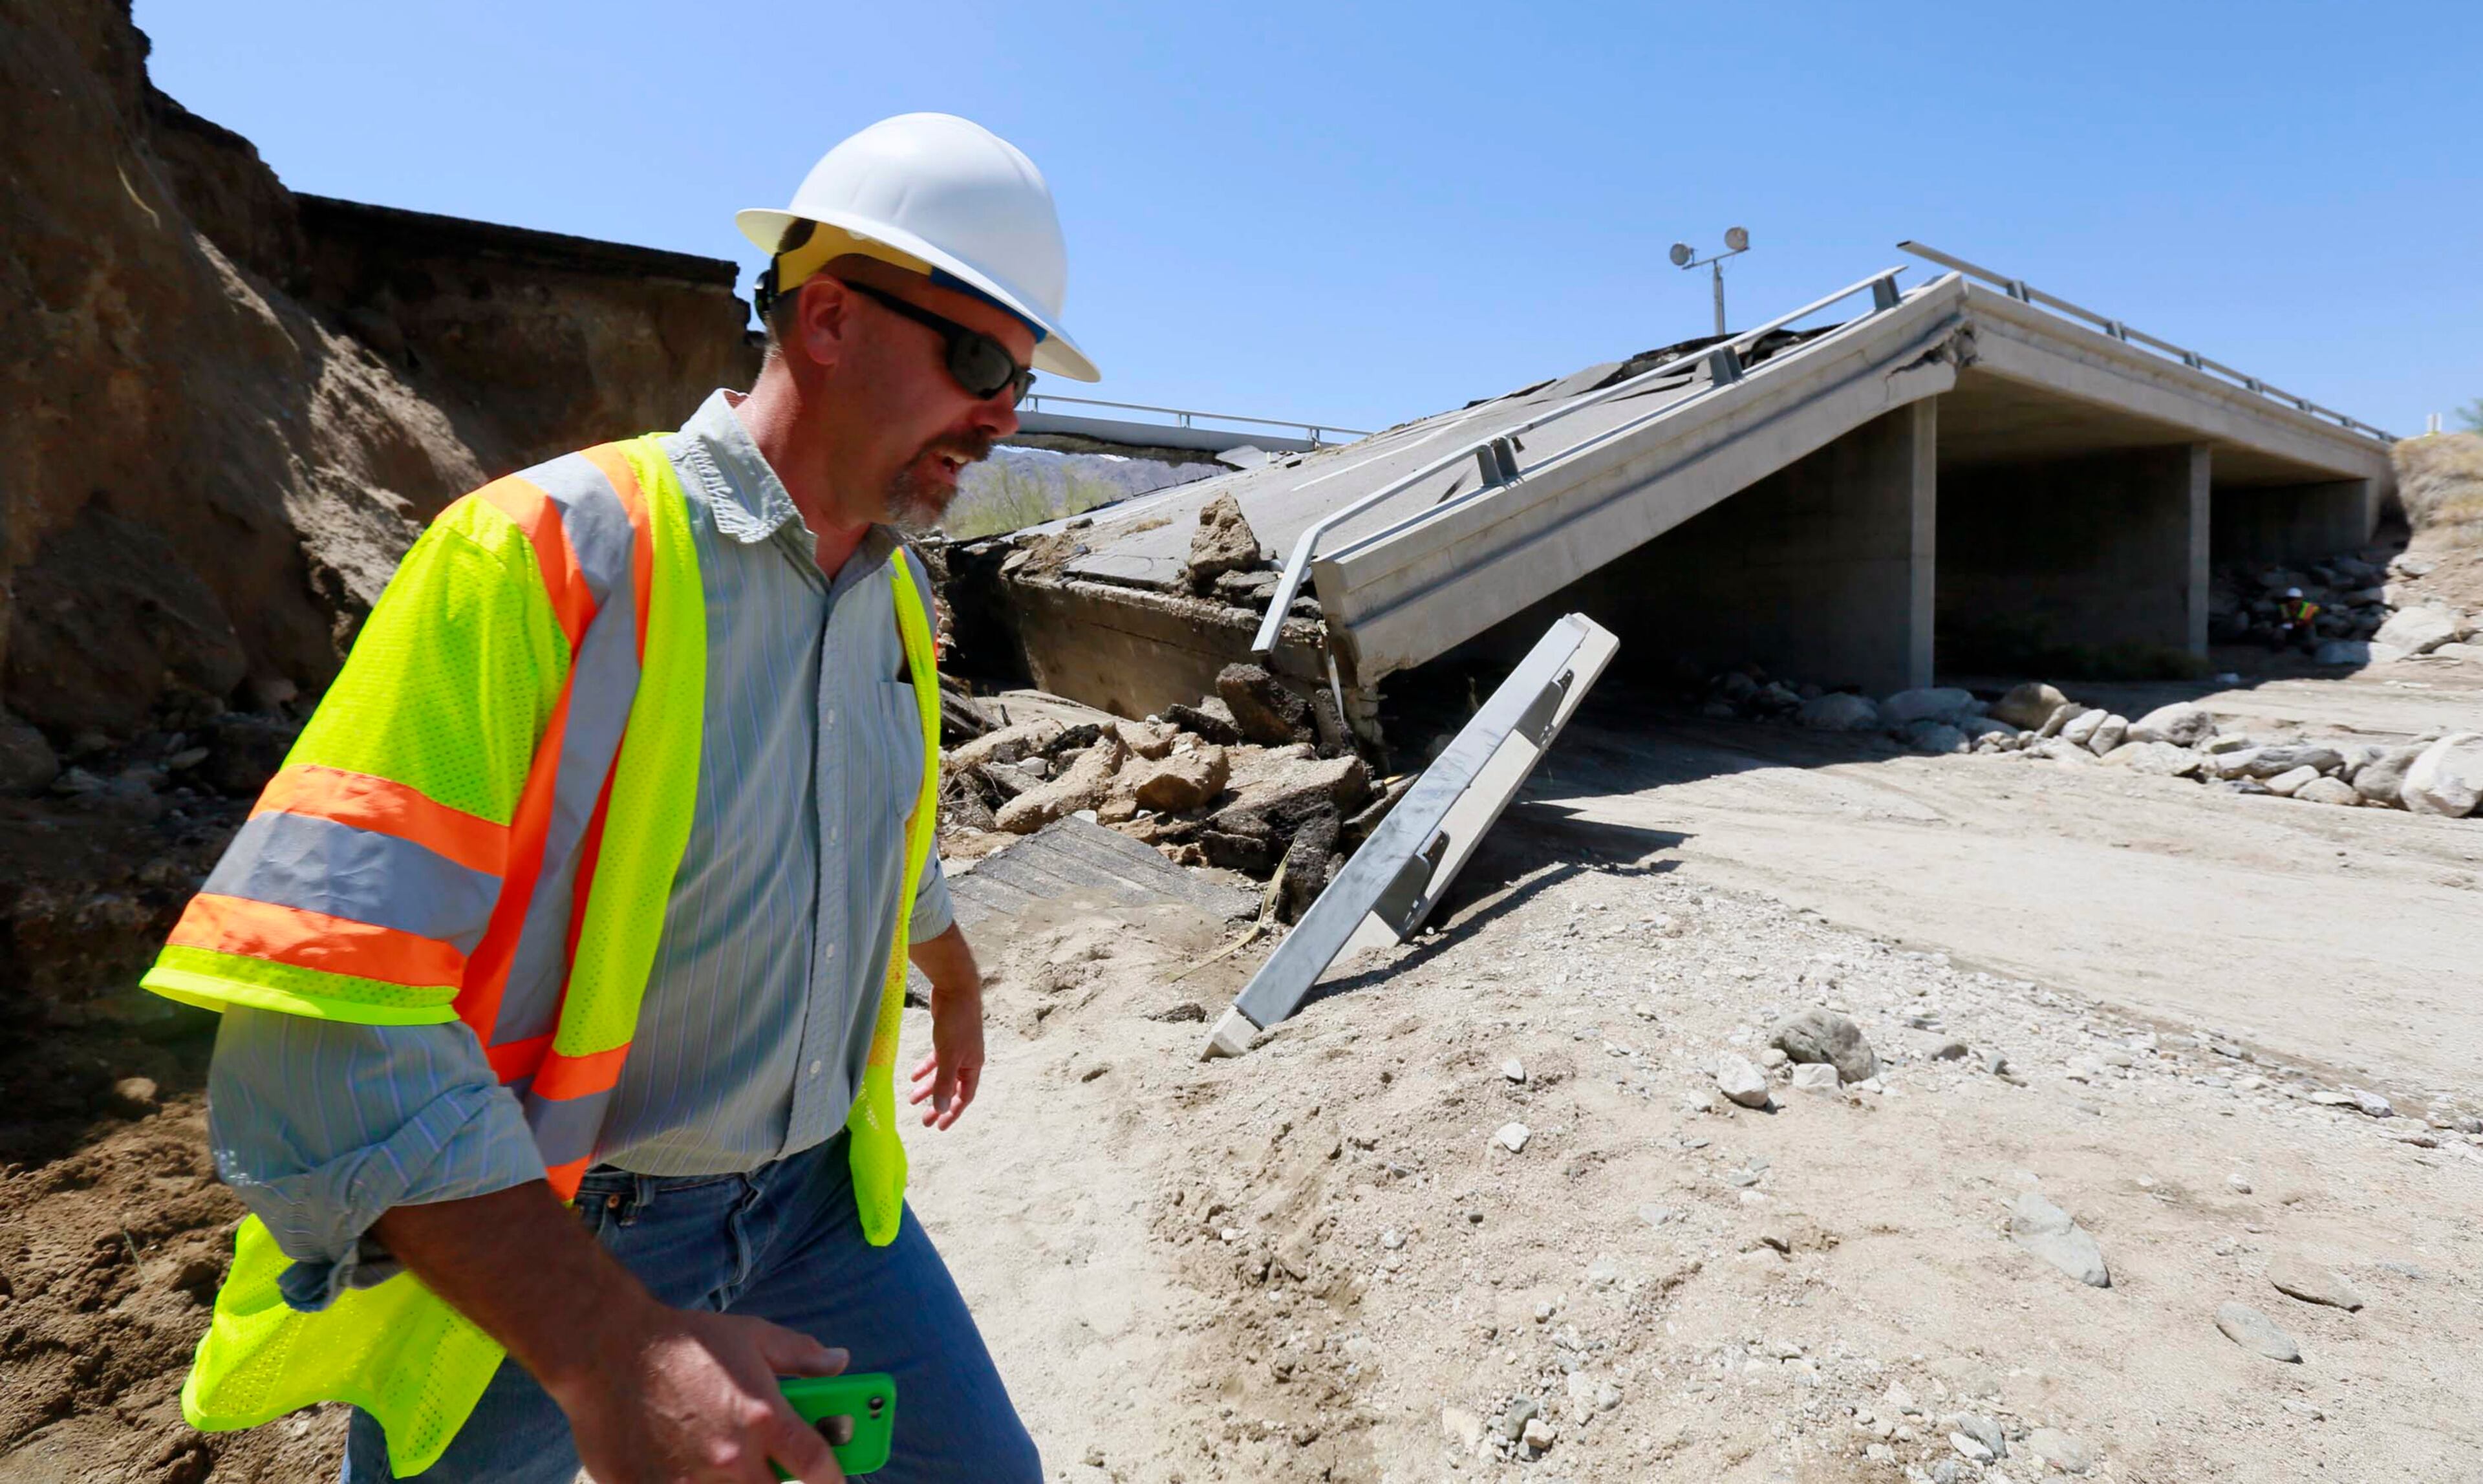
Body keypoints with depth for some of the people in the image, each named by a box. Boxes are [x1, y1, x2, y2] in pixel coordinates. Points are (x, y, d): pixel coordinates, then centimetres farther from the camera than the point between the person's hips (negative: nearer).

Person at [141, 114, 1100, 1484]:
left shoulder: (894, 597, 0)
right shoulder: (548, 554, -21)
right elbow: (318, 1035, -27)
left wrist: (955, 983, 33)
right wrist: (611, 1353, -31)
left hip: (818, 1199, 6)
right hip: (524, 1262, -5)